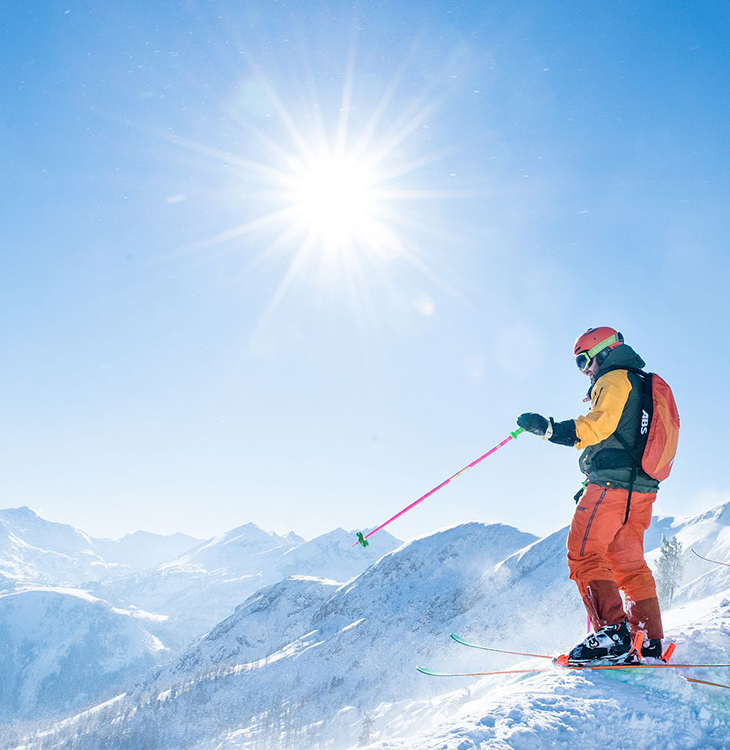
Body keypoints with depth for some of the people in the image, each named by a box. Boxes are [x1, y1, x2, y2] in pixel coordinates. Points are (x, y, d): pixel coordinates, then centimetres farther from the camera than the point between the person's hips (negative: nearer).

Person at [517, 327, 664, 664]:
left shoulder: (615, 378, -2)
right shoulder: (641, 386, 28)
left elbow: (600, 424, -21)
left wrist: (550, 428, -29)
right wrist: (592, 485, 34)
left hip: (612, 484, -10)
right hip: (640, 489, 10)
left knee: (584, 553, -13)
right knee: (630, 567, 11)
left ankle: (612, 631, -22)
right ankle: (650, 645, 9)